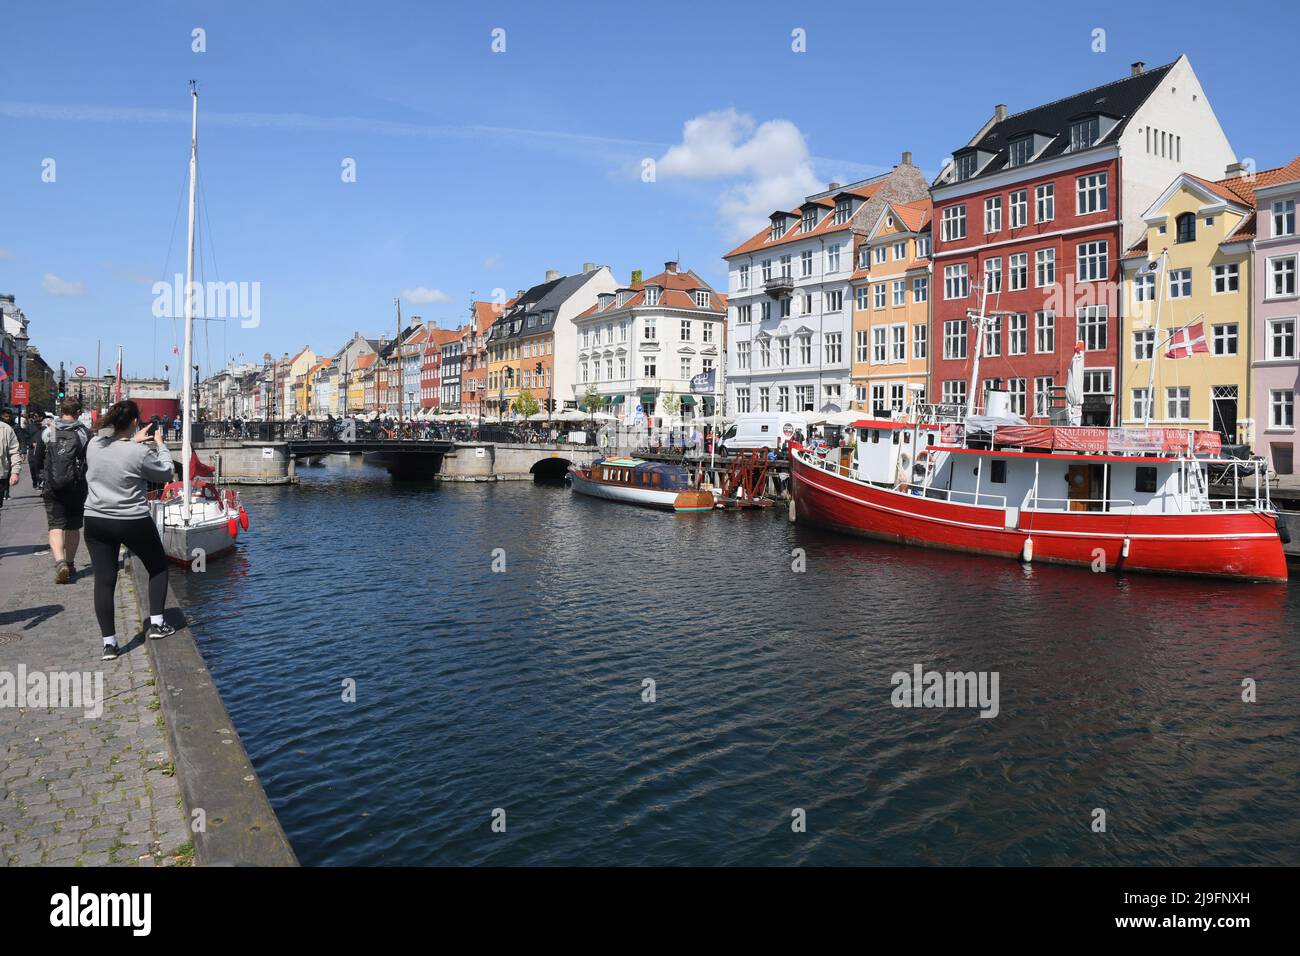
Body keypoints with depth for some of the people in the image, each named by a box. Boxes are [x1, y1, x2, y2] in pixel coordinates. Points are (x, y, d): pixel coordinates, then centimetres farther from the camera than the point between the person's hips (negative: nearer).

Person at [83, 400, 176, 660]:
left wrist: (133, 441, 17)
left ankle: (109, 643, 8)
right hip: (133, 523, -4)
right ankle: (156, 624, 18)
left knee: (104, 580, 7)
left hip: (96, 523, 5)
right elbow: (166, 474, -2)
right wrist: (160, 444, 8)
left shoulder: (94, 445, -2)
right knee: (158, 567, 19)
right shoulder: (140, 453, -18)